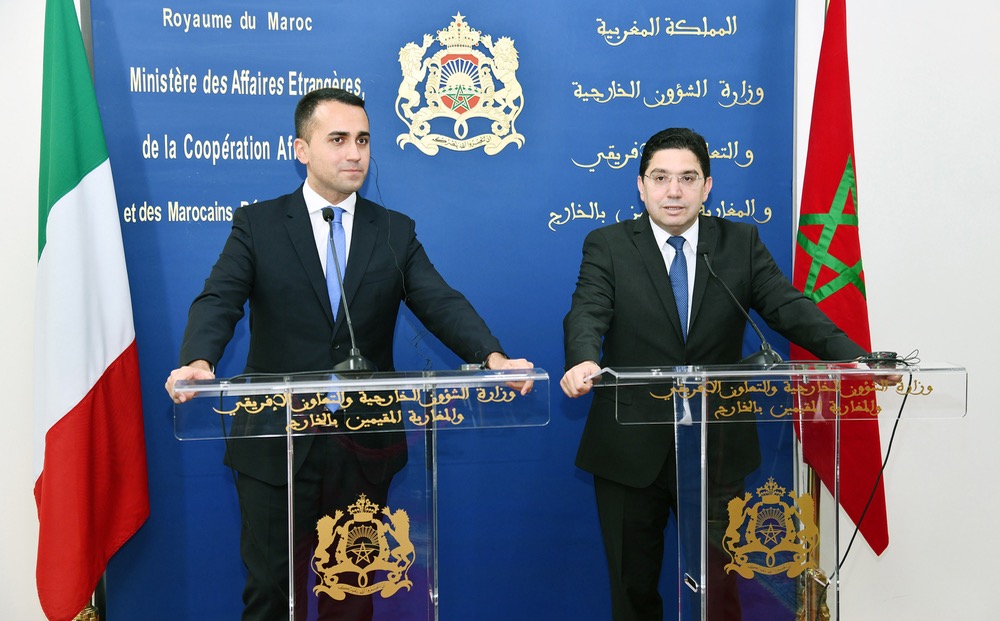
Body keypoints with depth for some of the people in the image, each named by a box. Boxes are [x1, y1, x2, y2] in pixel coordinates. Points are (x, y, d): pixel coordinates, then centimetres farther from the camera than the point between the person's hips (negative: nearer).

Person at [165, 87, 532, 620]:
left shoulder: (396, 233, 5)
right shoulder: (257, 225, 0)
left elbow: (442, 304, -5)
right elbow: (218, 301, -12)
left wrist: (491, 355, -24)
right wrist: (198, 361, -33)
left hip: (364, 447, 2)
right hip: (276, 443, -1)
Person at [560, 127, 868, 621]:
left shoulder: (740, 243, 4)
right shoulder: (608, 245, 0)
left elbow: (789, 306, -5)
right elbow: (588, 312, -15)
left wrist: (853, 357, -21)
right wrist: (584, 360, -37)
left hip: (716, 450, 1)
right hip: (630, 450, -1)